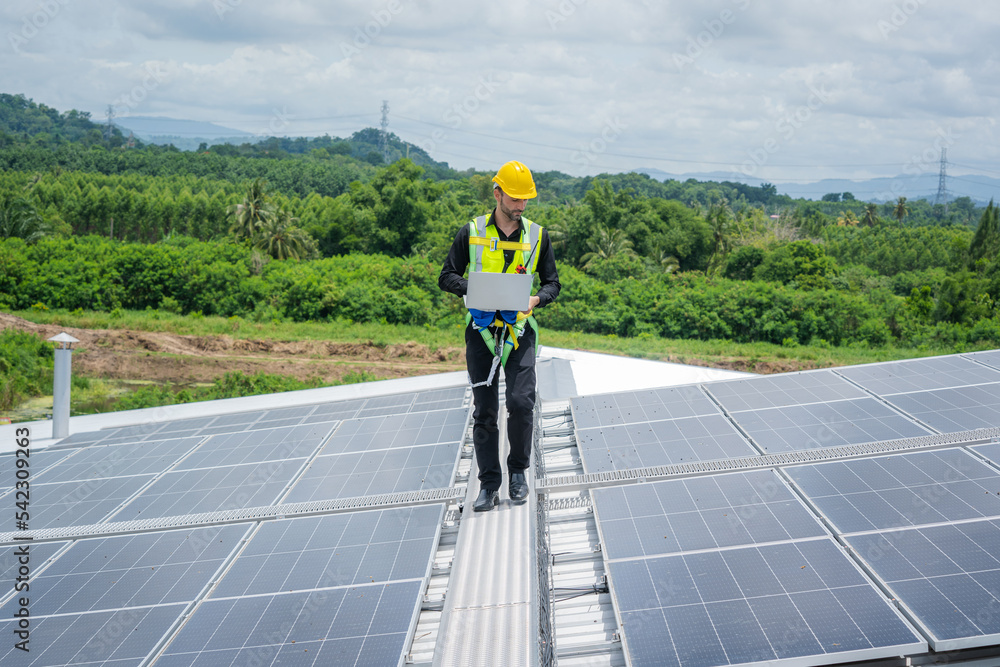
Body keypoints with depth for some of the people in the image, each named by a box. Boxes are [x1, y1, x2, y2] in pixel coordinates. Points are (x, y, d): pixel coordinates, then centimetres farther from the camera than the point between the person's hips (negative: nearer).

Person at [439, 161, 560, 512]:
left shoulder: (537, 236, 8)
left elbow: (552, 283, 11)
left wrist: (536, 299, -11)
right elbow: (447, 277, 4)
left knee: (521, 402, -14)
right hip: (481, 329, 0)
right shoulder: (471, 233, 4)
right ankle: (489, 486, 8)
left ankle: (518, 471, 9)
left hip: (519, 328, 0)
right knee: (484, 411, 0)